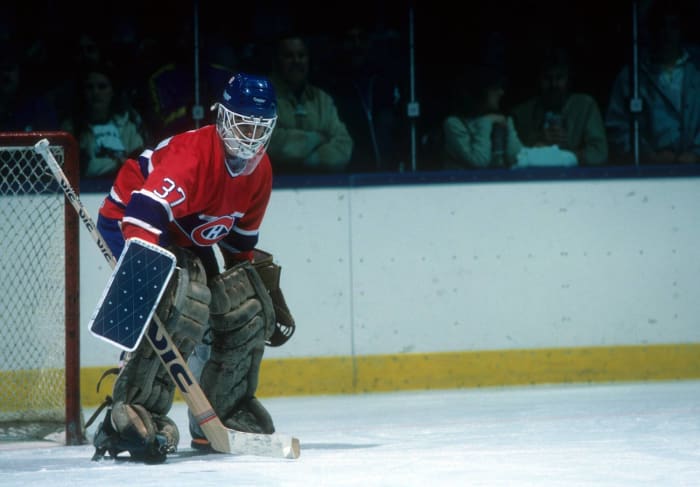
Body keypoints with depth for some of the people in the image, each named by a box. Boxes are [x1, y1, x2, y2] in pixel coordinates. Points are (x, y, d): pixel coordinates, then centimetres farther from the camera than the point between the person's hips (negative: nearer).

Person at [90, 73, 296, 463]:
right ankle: (135, 414, -34)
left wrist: (267, 294, 14)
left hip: (188, 239, 9)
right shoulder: (193, 153, -29)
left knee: (248, 311, 3)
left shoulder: (260, 171, 0)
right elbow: (143, 213, -41)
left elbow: (241, 241, 14)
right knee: (186, 304, -31)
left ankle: (224, 416, 17)